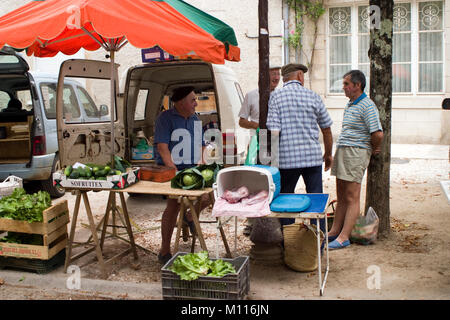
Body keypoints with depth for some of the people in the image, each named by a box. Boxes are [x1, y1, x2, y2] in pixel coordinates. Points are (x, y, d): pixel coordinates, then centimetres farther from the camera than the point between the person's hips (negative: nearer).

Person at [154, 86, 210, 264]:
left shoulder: (195, 119, 16)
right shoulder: (165, 118, -4)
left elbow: (201, 146, 21)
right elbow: (162, 147, -13)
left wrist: (199, 165, 3)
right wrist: (174, 172, -22)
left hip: (192, 169, 6)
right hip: (169, 169, -6)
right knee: (174, 204, -19)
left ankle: (190, 216, 20)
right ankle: (165, 252, -7)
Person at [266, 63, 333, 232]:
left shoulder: (276, 96, -1)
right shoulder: (313, 96, 5)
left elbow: (274, 131, -11)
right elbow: (326, 129, 12)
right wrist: (328, 154, 25)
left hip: (287, 157, -1)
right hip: (313, 156, 1)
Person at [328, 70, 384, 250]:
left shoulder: (367, 106, -13)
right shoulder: (350, 105, 18)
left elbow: (378, 134, -20)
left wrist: (374, 149, -4)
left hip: (356, 152, -9)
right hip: (342, 151, 9)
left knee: (351, 198, -5)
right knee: (341, 197, 12)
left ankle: (344, 238, -3)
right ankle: (334, 232, 18)